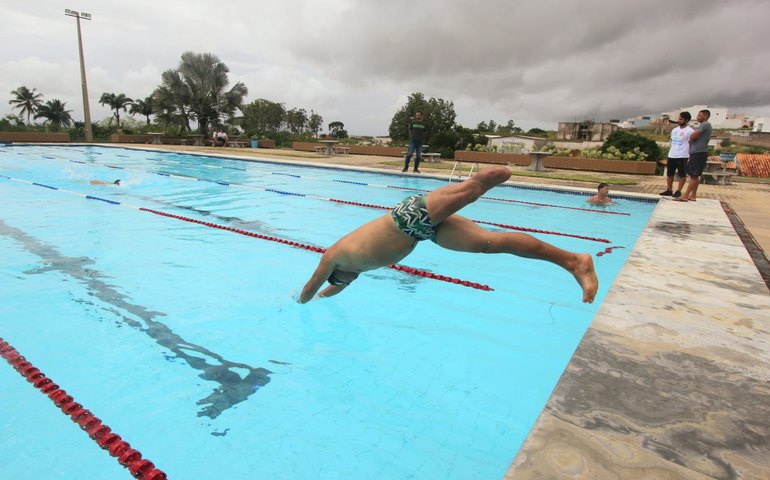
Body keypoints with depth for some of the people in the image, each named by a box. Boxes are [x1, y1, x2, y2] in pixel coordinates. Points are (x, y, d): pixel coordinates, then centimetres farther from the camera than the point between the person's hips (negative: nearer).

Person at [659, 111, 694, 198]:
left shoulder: (690, 131, -7)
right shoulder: (674, 130, 12)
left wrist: (690, 156, -10)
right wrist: (670, 153, 16)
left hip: (682, 156, -7)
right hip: (671, 155, 7)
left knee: (682, 174, 2)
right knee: (669, 173, 10)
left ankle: (678, 191, 6)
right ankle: (669, 190, 17)